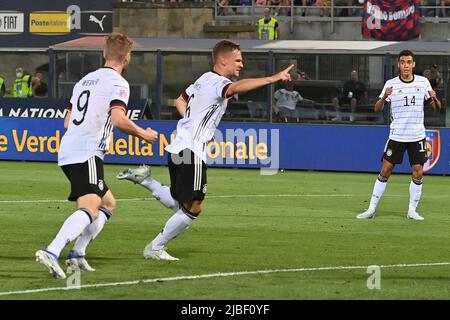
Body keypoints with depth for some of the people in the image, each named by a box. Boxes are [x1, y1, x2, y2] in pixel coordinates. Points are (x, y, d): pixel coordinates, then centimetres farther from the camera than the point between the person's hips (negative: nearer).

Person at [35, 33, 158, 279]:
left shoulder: (85, 80, 22)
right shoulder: (117, 83, -4)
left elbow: (68, 122, 26)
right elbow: (118, 119, -19)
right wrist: (142, 134, -3)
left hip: (67, 151, 9)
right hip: (87, 154, -9)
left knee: (108, 203, 21)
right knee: (90, 208, -22)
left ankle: (77, 254, 10)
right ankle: (51, 252, -42)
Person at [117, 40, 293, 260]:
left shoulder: (204, 79, 17)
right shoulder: (218, 83, -13)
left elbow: (180, 102, 30)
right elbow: (237, 87, -36)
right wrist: (273, 79, -43)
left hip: (178, 147, 10)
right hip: (191, 151, -10)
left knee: (178, 204, 20)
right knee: (193, 207, -4)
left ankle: (144, 179, 12)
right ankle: (155, 248, 2)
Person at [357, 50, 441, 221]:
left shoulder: (423, 82, 2)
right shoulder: (391, 84, -3)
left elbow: (437, 106, 7)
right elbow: (377, 109, -7)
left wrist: (434, 98, -17)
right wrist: (384, 97, -27)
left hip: (417, 136, 2)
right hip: (397, 135, -1)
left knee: (418, 173, -1)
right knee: (385, 171, -2)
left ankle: (412, 211, 11)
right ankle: (371, 209, 4)